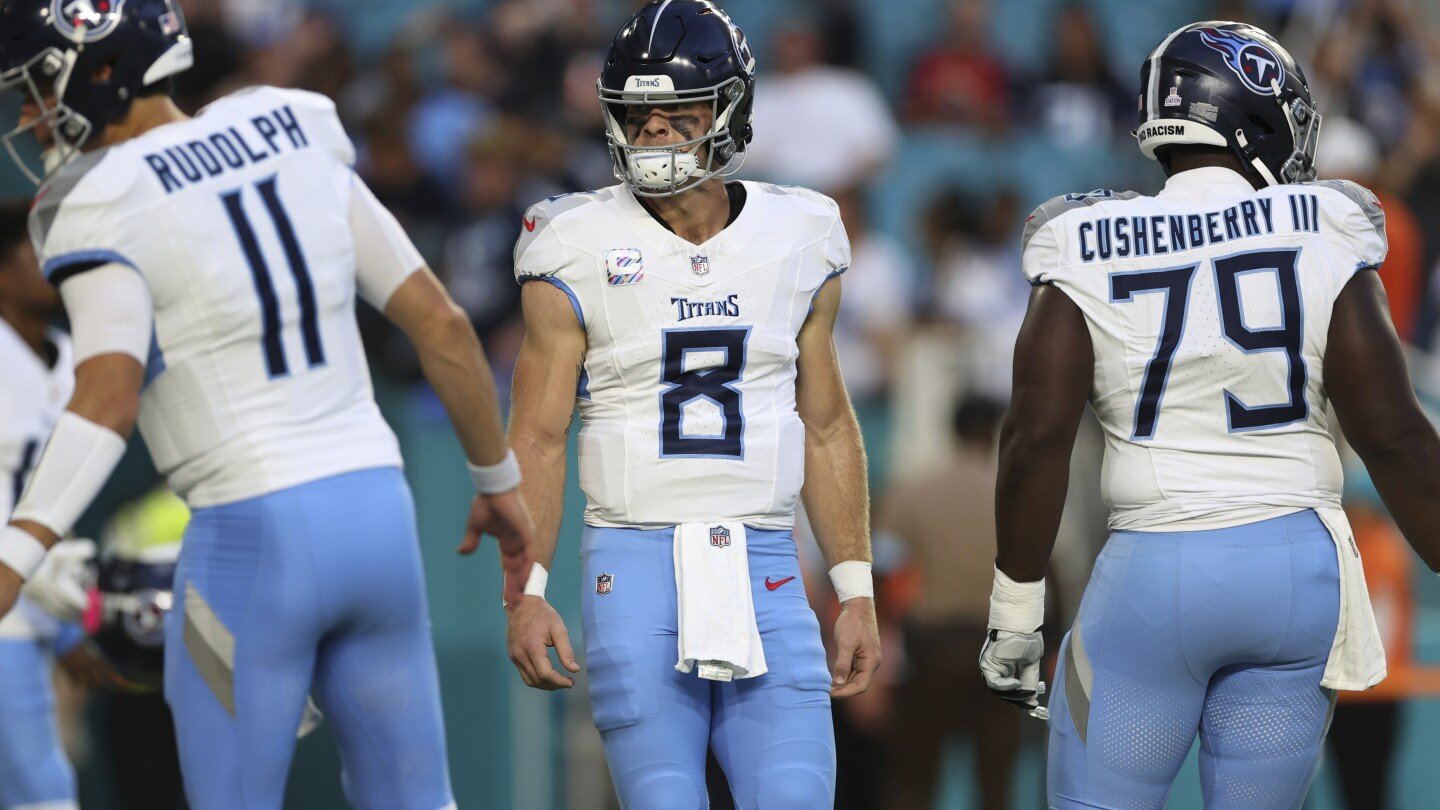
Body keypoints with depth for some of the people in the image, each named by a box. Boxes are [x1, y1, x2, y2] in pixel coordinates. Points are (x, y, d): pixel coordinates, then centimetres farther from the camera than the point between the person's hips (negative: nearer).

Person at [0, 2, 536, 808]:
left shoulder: (104, 208, -10)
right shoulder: (298, 150, 10)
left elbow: (106, 405, -25)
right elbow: (443, 324, 11)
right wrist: (500, 481, 23)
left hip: (253, 545, -6)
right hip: (375, 513, 6)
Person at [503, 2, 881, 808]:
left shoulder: (799, 244, 7)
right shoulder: (580, 253, -1)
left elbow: (827, 429, 14)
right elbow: (537, 437, 0)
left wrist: (856, 590, 11)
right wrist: (526, 593, -9)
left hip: (763, 571, 2)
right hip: (636, 567, -2)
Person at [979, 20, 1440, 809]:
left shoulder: (1092, 256, -2)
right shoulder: (1321, 244, -3)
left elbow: (1035, 441, -5)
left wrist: (1015, 612, 3)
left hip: (1153, 575, -1)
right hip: (1296, 571, 1)